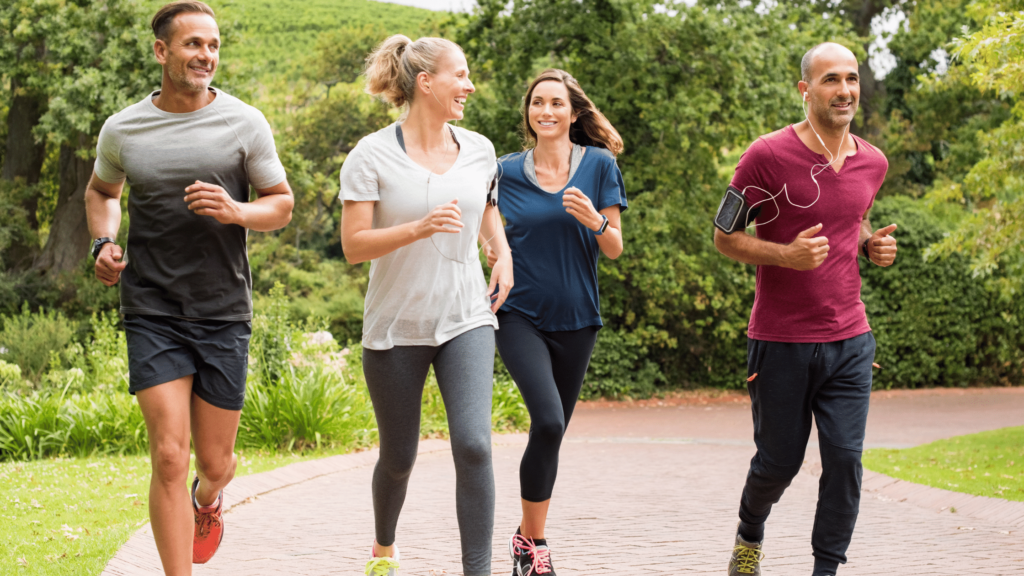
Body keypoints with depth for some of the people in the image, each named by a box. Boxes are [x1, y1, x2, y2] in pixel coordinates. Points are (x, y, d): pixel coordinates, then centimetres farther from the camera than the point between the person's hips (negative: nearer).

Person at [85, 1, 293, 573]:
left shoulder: (245, 123, -2)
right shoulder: (122, 129, 2)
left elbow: (282, 205, 5)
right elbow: (102, 192, 22)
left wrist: (235, 211, -16)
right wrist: (104, 242, 2)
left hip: (224, 312, 0)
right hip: (152, 312, 0)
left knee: (215, 462, 11)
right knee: (169, 457, -12)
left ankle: (209, 498, 48)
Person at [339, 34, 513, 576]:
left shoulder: (478, 149, 4)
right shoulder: (372, 155, -9)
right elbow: (353, 246, -13)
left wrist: (504, 255, 9)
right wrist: (419, 229, -26)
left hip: (466, 321, 2)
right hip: (396, 326, -2)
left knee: (473, 445, -17)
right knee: (398, 458, 11)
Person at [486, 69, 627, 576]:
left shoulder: (599, 165, 1)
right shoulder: (507, 171, 2)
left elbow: (614, 250, 2)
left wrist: (595, 220, -18)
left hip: (574, 320, 2)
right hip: (520, 315, -2)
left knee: (552, 430, 8)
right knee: (548, 420, -21)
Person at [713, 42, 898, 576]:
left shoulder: (873, 163, 7)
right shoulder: (768, 156, -10)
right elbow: (725, 237, -4)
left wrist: (872, 245, 5)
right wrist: (785, 255, -21)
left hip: (849, 341, 4)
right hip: (782, 343, -3)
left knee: (845, 458, -5)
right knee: (779, 461, 9)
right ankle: (750, 533, 40)